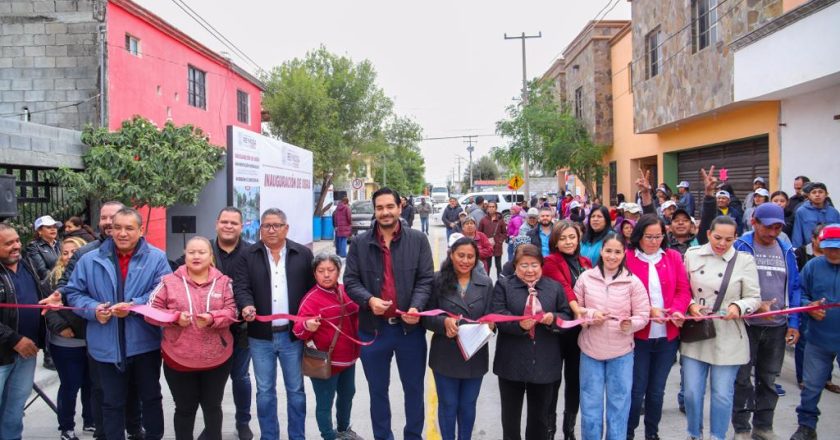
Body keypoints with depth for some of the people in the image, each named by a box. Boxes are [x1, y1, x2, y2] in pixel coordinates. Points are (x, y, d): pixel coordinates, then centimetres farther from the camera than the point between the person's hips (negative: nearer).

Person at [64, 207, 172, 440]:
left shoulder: (156, 258, -5)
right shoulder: (90, 260, 2)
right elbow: (73, 293, 6)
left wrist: (134, 306, -22)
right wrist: (93, 309, -13)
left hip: (145, 343, -1)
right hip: (107, 346, 1)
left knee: (151, 396, 16)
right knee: (112, 402, 15)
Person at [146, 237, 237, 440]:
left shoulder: (223, 282, -1)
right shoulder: (170, 281, -2)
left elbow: (231, 311, -5)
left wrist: (212, 318, -24)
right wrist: (176, 317, -18)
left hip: (217, 359, 0)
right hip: (179, 359, 0)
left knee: (213, 406, 16)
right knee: (184, 408, 16)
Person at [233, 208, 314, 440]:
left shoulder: (303, 254, 3)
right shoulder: (247, 256, 4)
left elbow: (314, 289, 4)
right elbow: (241, 287, -5)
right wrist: (247, 305, -26)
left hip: (293, 335, 0)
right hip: (261, 336, 0)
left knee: (295, 390, 10)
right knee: (265, 392, 11)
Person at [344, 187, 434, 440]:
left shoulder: (418, 240, -1)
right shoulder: (360, 244, 0)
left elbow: (426, 279, -3)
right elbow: (350, 280, 0)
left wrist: (416, 307, -20)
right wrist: (369, 299, -19)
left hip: (410, 327, 0)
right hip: (373, 329, 1)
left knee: (414, 388, 15)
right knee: (378, 391, 16)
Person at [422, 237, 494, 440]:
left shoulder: (485, 283, 0)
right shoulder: (438, 280, -8)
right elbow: (427, 317, -6)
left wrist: (489, 325, -22)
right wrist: (444, 321, -24)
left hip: (475, 355, 2)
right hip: (446, 355, -2)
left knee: (468, 405, 17)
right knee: (448, 404, 12)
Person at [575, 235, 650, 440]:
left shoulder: (633, 282, -5)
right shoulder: (585, 277, -2)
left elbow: (643, 315, -4)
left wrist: (630, 324, -24)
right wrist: (590, 314, -14)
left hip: (621, 351, -1)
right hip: (590, 349, 1)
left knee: (619, 403, 11)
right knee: (590, 403, 11)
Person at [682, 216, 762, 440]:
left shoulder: (744, 260, -2)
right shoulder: (692, 255, 2)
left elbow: (754, 298, 0)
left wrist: (738, 307, -20)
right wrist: (690, 305, -12)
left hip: (727, 338, -1)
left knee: (723, 394, 5)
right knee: (692, 391, 6)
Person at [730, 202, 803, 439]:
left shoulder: (786, 251, 6)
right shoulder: (741, 247, -7)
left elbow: (794, 288, 8)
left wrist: (794, 324, 2)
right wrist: (755, 305, -21)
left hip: (777, 326, 4)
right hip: (746, 324, -4)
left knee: (769, 378, 14)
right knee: (743, 378, 5)